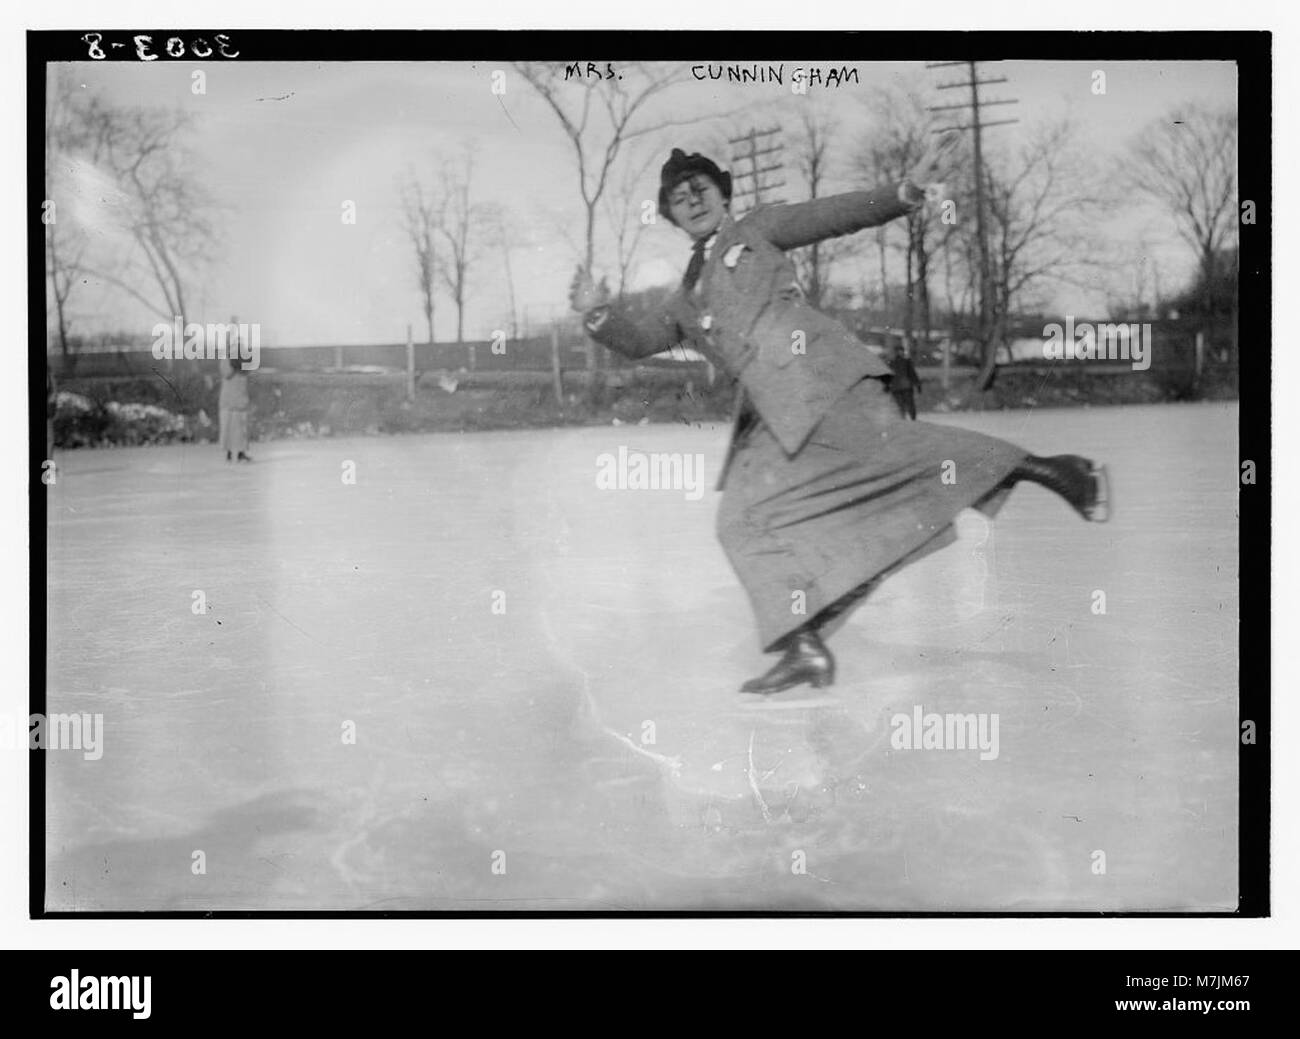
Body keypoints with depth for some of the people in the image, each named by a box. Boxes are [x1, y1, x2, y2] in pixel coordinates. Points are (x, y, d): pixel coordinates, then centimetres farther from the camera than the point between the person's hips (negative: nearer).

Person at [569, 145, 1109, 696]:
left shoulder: (757, 230, 18)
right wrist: (597, 312, 8)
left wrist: (906, 190, -4)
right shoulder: (687, 298, 32)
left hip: (811, 369, -6)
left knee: (885, 444, -26)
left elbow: (838, 214, 10)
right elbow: (637, 340, 28)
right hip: (771, 416, 6)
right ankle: (805, 645, -7)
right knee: (744, 519, -5)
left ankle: (1046, 469, -23)